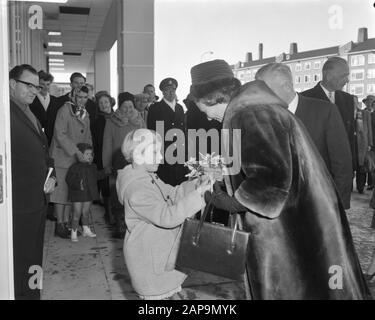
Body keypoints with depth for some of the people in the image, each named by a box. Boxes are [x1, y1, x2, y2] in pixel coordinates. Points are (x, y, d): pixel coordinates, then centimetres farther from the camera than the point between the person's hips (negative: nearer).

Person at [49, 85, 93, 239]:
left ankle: (66, 222, 14)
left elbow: (87, 136, 21)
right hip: (62, 156, -6)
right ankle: (60, 225, 3)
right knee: (61, 190, -4)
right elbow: (60, 134, -16)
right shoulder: (65, 110, -8)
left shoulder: (85, 113, 15)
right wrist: (76, 151, -20)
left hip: (78, 159, 6)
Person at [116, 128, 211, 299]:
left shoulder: (148, 178, 5)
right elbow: (167, 216, -33)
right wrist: (197, 195, -34)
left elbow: (172, 194, 9)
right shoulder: (137, 190, -28)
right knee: (154, 294, 4)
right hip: (148, 260, -10)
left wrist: (195, 186, -7)